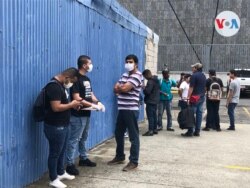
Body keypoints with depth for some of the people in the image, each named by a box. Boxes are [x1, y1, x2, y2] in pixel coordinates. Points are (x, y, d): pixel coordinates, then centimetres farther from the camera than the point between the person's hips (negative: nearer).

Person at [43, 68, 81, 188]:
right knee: (55, 152, 3)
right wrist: (71, 104, -16)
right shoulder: (54, 86, -22)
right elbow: (56, 107, -29)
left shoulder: (61, 85, 11)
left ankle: (61, 173, 37)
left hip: (63, 125, 10)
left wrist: (72, 105, 5)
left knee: (62, 151, 21)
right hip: (55, 127, -10)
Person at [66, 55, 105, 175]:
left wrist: (97, 102, 0)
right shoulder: (76, 79, -15)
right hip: (78, 115, -9)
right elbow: (76, 98, -22)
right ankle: (70, 164, 2)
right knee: (74, 139, -4)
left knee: (83, 138, 19)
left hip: (86, 114, 9)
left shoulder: (86, 79, 12)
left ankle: (83, 158, 32)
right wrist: (92, 105, -21)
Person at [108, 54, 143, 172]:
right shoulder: (125, 75, 18)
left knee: (133, 136, -1)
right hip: (122, 109, 9)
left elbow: (124, 88, -20)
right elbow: (115, 89, 11)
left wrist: (119, 87, 1)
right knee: (118, 134, 16)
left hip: (131, 110, -9)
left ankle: (134, 162, 5)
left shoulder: (137, 76, -10)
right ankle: (120, 157, 31)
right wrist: (121, 87, -10)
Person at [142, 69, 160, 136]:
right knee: (154, 115, 15)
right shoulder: (156, 80, 13)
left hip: (150, 101, -10)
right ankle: (155, 129, 21)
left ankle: (150, 130, -7)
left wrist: (144, 89, -4)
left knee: (150, 116, -7)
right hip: (155, 100, 10)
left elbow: (147, 91, -23)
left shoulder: (150, 81, -18)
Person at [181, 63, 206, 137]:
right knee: (199, 113, 7)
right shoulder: (203, 76, 14)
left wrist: (188, 97, -15)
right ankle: (197, 131, 11)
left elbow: (191, 88, -15)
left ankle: (190, 131, -3)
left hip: (195, 98, -8)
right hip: (202, 97, 8)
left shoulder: (194, 76, -10)